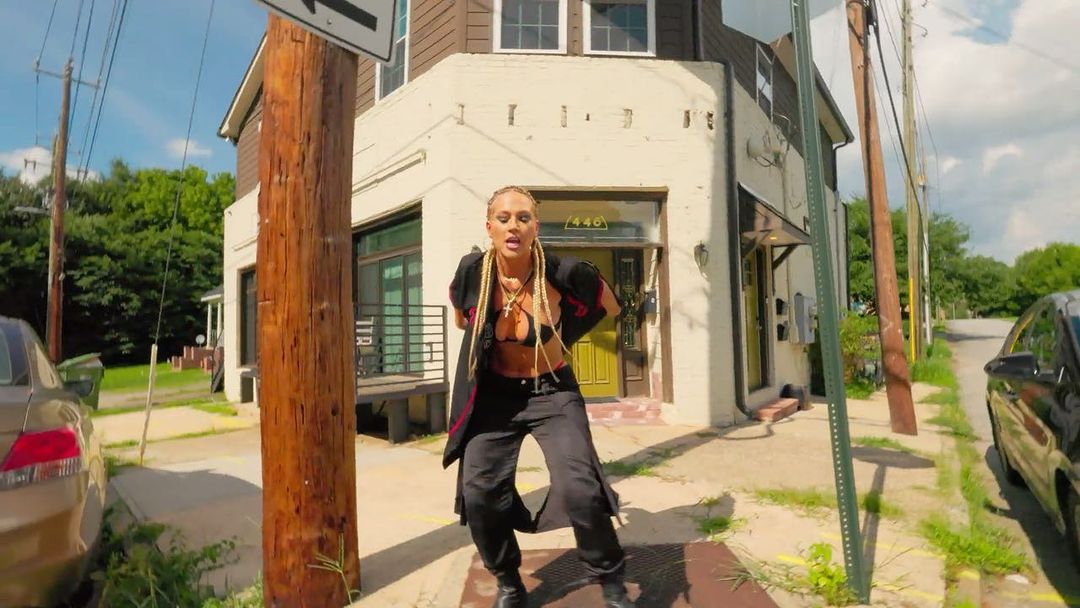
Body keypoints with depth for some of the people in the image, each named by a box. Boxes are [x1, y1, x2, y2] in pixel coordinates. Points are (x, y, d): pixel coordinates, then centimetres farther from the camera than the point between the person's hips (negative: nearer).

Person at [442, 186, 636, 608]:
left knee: (580, 489, -18)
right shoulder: (472, 272, -14)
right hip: (495, 394, 3)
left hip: (553, 393, -2)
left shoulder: (563, 273, -21)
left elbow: (610, 306, 2)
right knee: (479, 492, -3)